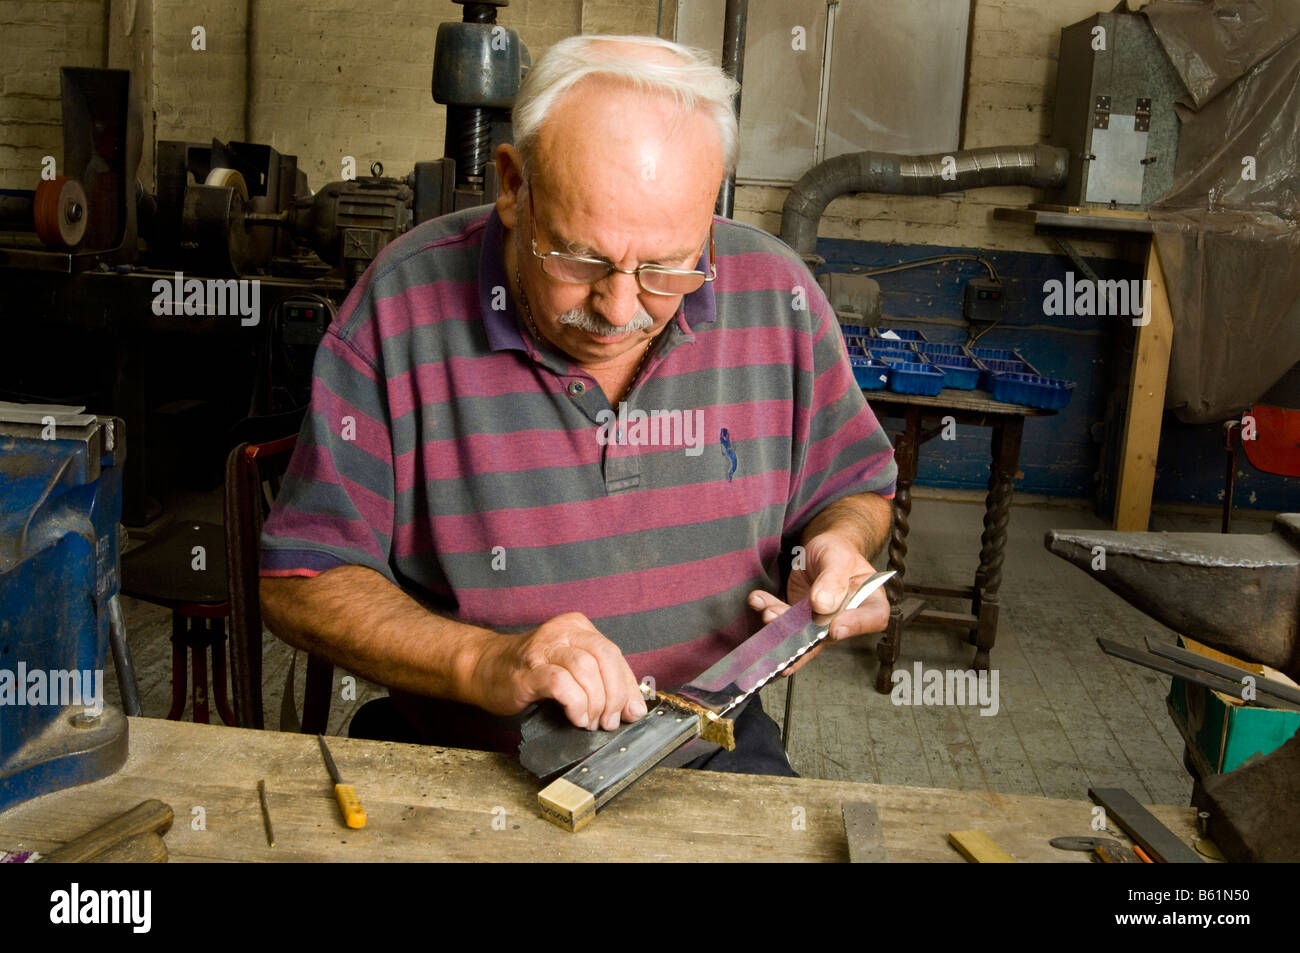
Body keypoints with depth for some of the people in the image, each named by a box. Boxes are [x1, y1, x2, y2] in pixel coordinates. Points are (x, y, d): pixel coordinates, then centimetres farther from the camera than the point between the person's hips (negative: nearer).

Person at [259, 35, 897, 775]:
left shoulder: (776, 296, -5)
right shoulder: (404, 305, -13)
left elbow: (857, 486, 12)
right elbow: (300, 578, -10)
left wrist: (837, 543, -11)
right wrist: (483, 663, -24)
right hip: (469, 764, -1)